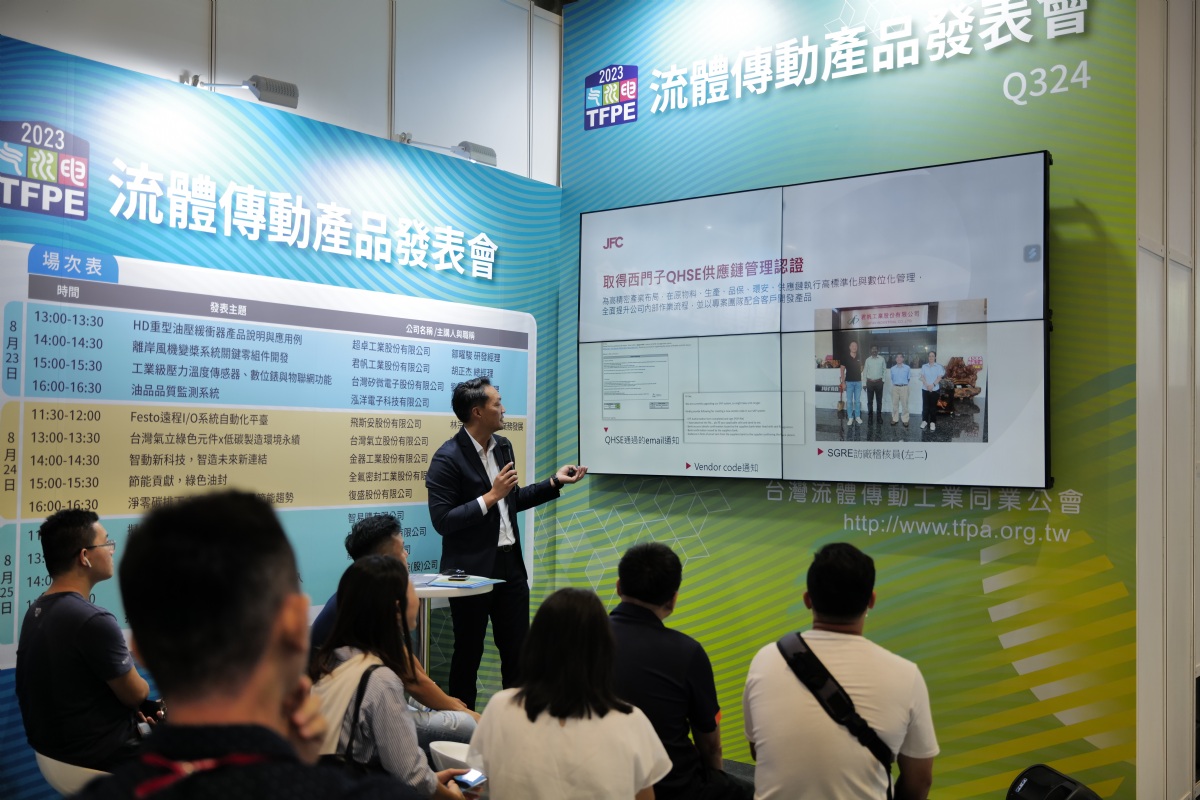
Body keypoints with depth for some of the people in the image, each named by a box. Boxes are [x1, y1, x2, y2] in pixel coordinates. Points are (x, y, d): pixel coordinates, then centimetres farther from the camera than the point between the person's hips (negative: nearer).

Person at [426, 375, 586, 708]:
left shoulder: (503, 446, 8)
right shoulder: (448, 458, -16)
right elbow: (442, 521, -20)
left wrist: (555, 482, 11)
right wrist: (490, 496, -23)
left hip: (509, 564, 7)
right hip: (470, 570, -6)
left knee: (518, 649, 11)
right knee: (468, 653, 8)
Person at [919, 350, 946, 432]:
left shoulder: (938, 367, -2)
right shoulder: (924, 366, 4)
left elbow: (939, 378, -7)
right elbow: (922, 377, -1)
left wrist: (933, 385, -20)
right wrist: (927, 385, -17)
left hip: (935, 389, -2)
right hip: (925, 389, 2)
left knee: (933, 406, 3)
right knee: (925, 405, 5)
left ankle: (932, 422, 8)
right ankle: (924, 420, 15)